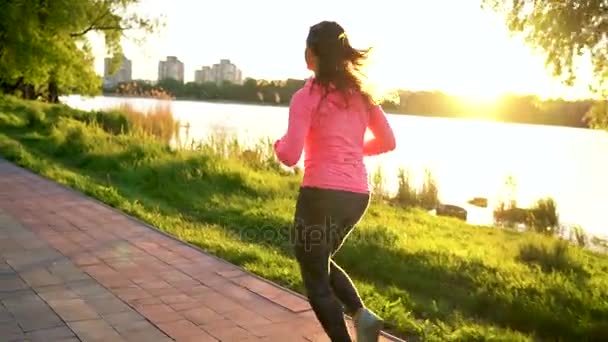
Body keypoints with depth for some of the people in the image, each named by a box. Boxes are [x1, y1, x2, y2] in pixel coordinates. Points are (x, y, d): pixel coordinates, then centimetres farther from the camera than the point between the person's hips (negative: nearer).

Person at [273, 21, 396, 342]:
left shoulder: (306, 97, -9)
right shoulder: (361, 93, 9)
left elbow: (290, 156, -14)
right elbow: (387, 142, 14)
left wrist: (278, 144, 8)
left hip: (322, 194, -7)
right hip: (358, 195, 7)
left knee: (315, 279, 11)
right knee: (321, 261, 28)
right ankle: (361, 313, 9)